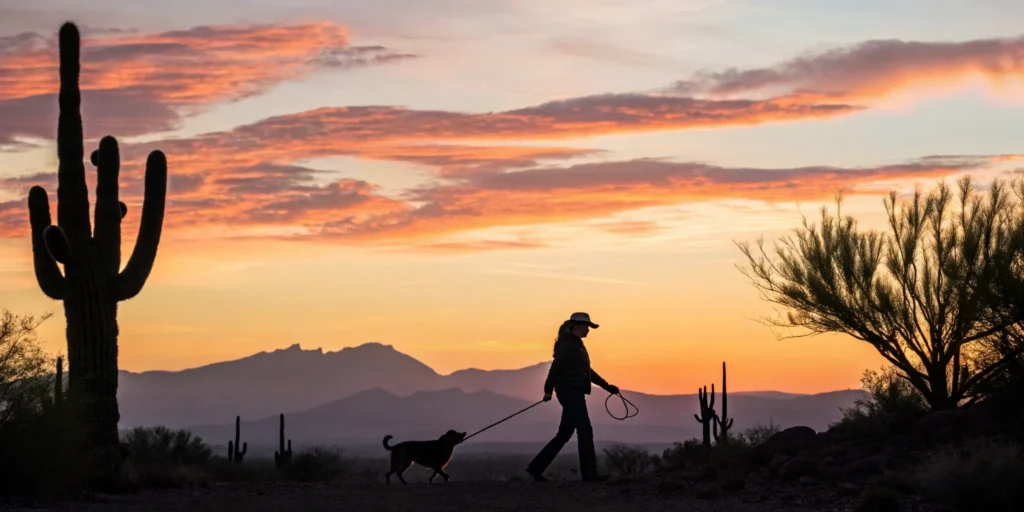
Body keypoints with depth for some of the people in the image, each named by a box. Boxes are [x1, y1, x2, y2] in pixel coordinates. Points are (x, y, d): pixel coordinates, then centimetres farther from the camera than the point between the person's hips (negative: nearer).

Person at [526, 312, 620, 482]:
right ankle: (589, 473, -12)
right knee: (585, 431, -12)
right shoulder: (567, 344, -9)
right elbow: (556, 367, -19)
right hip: (570, 391, -10)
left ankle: (536, 467, 13)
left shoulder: (577, 345, 22)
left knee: (564, 435, 10)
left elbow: (587, 371, 29)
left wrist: (607, 386, 29)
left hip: (575, 393, 10)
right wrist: (548, 389, -27)